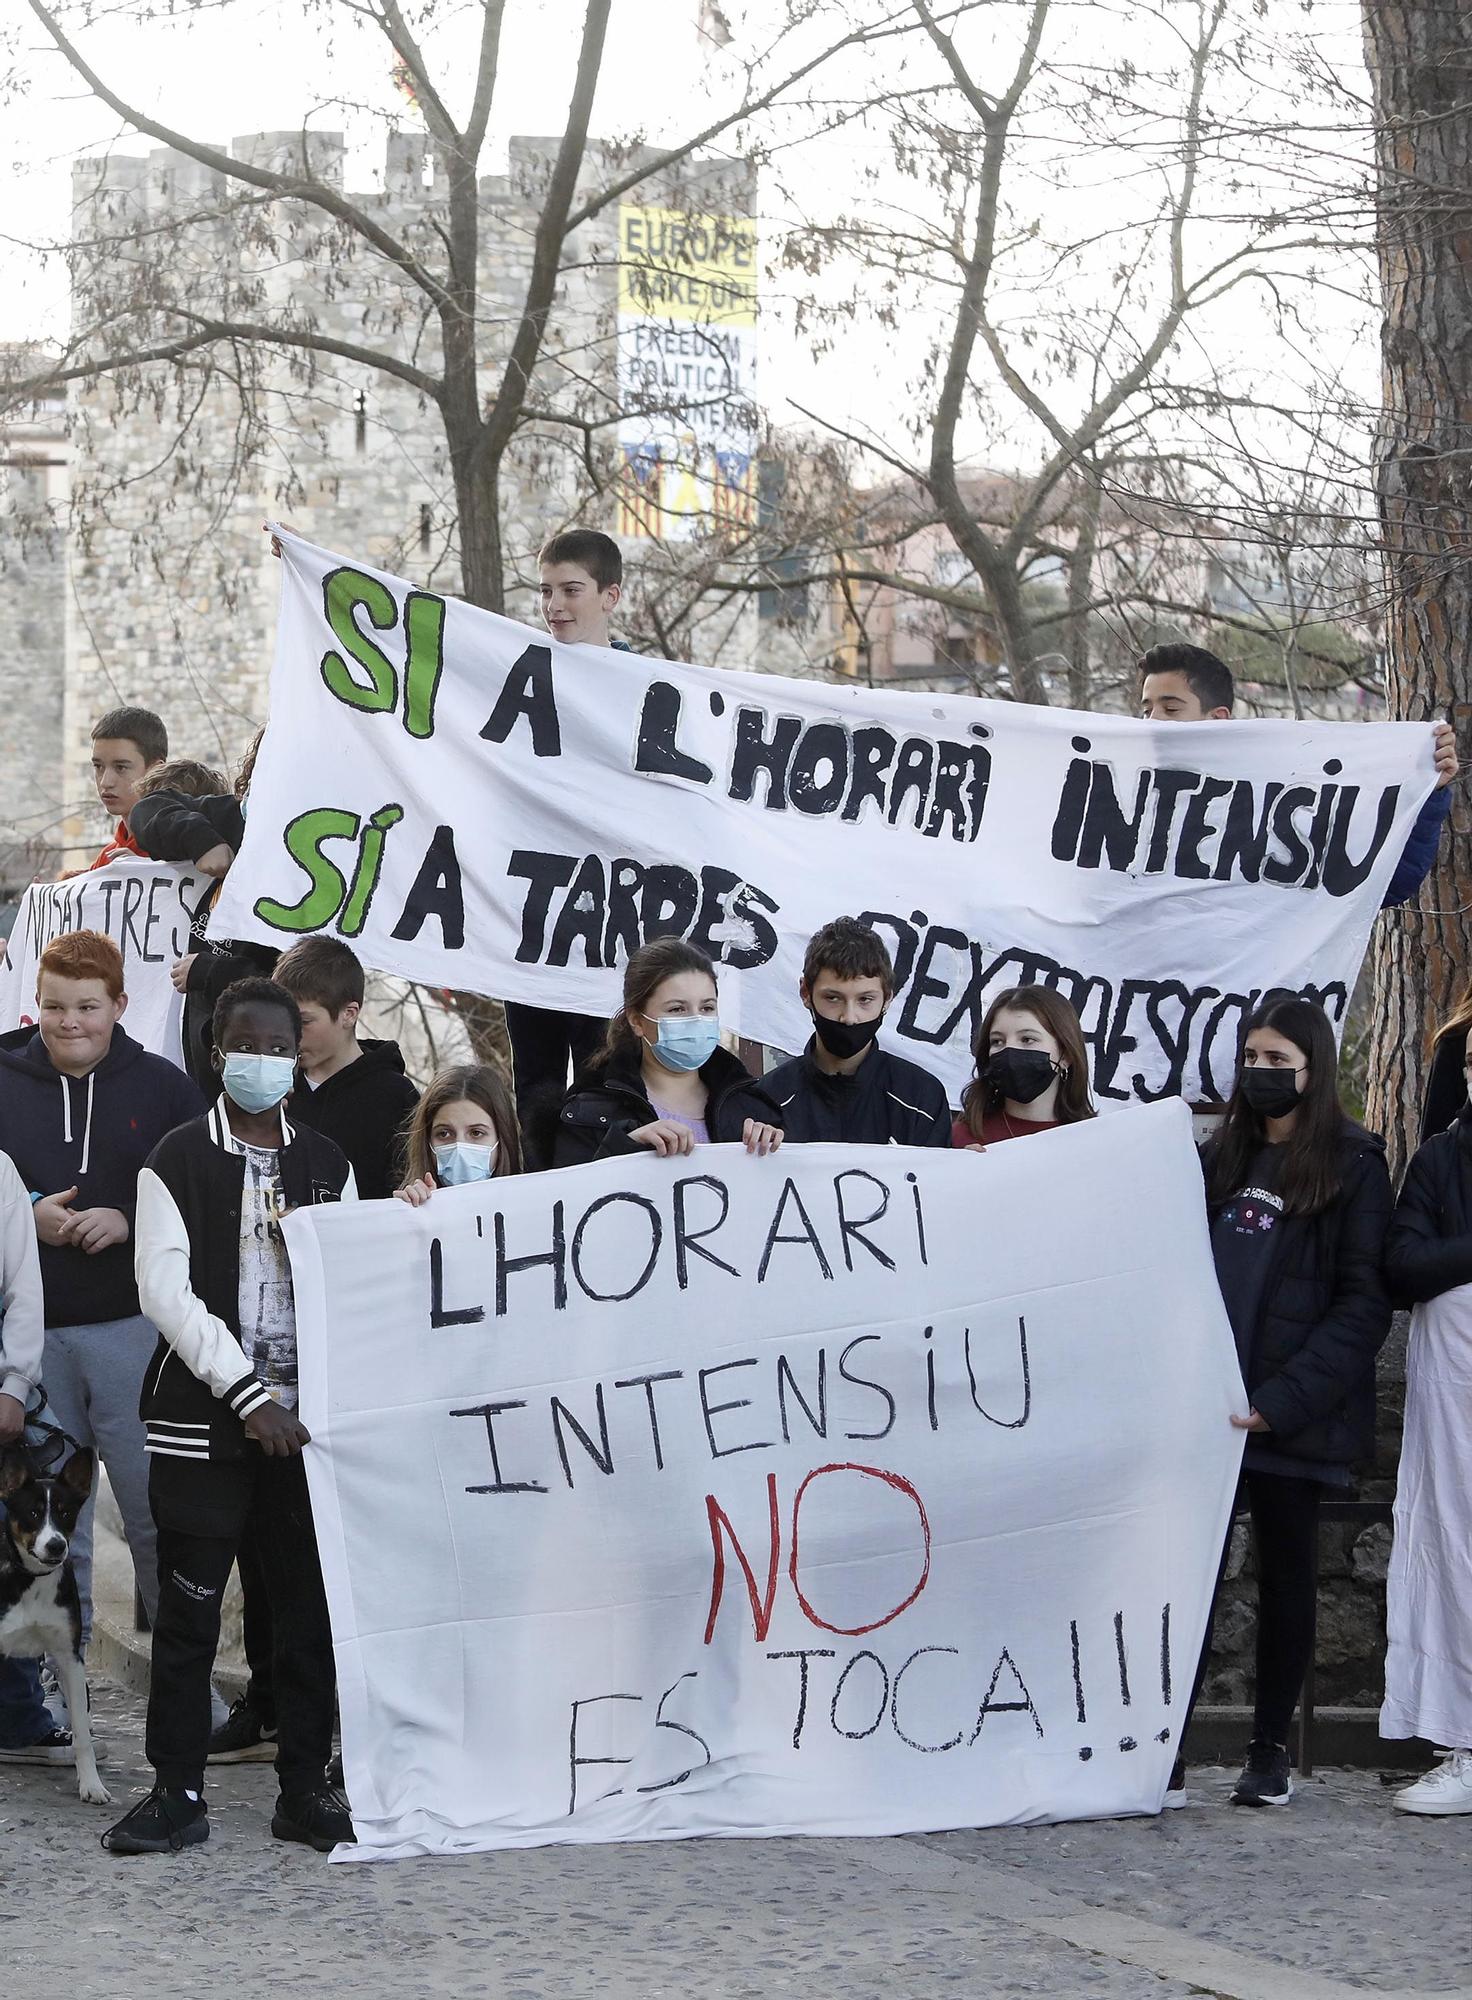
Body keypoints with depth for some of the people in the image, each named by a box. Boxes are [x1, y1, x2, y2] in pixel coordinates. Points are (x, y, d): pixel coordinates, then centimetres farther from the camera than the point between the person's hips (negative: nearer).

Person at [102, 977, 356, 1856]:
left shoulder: (326, 1163, 11)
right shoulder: (177, 1161, 0)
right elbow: (167, 1290, -9)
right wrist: (248, 1394, -15)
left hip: (305, 1415, 3)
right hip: (206, 1418, -3)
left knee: (312, 1603, 4)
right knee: (189, 1606, -1)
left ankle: (306, 1785, 13)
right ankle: (178, 1792, 7)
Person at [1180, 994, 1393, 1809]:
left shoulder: (1351, 1166, -1)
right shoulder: (1219, 1161, 15)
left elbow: (1364, 1302, -7)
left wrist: (1284, 1398, -16)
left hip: (1294, 1415, -4)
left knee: (1285, 1574, 5)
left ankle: (1270, 1753, 14)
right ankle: (1166, 1753, -6)